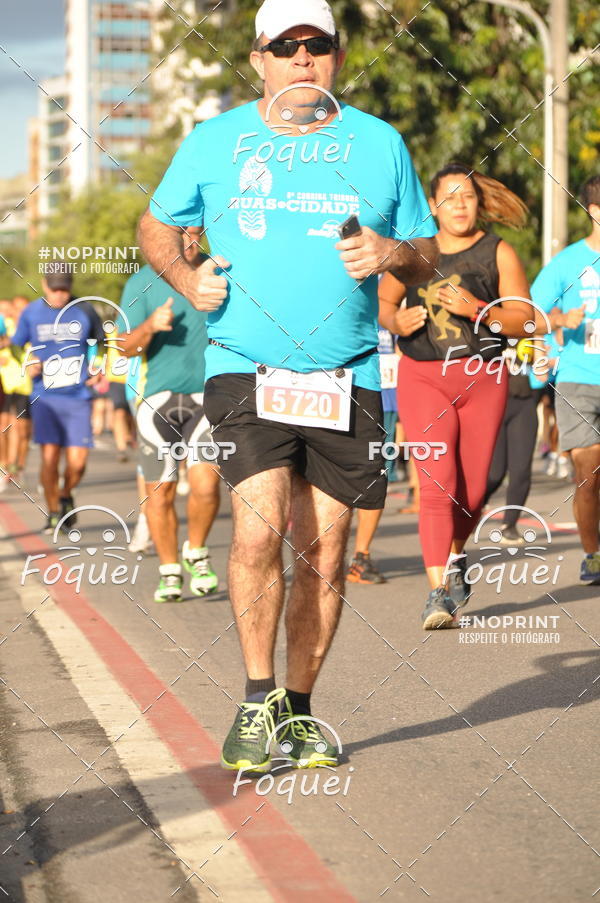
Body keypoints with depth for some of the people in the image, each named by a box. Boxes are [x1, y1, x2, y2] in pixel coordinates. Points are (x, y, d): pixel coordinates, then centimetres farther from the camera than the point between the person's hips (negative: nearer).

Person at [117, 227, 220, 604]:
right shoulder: (142, 283, 1)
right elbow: (125, 347, -3)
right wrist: (150, 326, -22)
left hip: (208, 393, 0)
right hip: (158, 397, 0)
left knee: (206, 486, -14)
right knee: (160, 491, 3)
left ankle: (197, 552, 13)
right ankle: (170, 571, 19)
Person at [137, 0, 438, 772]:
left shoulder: (380, 144, 9)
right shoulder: (214, 141, 6)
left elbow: (427, 257, 14)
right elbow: (155, 227, 18)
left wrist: (393, 253, -9)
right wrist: (188, 280, -2)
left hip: (346, 380, 2)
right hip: (245, 370, -2)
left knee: (324, 552, 3)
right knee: (259, 528, -18)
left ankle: (297, 710, 17)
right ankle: (256, 701, -4)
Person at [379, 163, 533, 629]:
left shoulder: (498, 253, 2)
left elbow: (524, 319, -1)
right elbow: (383, 302, 17)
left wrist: (478, 310, -18)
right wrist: (396, 320, -6)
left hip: (483, 378, 1)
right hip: (423, 377, 0)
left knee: (473, 489, 7)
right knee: (437, 483, -14)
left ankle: (456, 556, 37)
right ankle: (439, 591, -19)